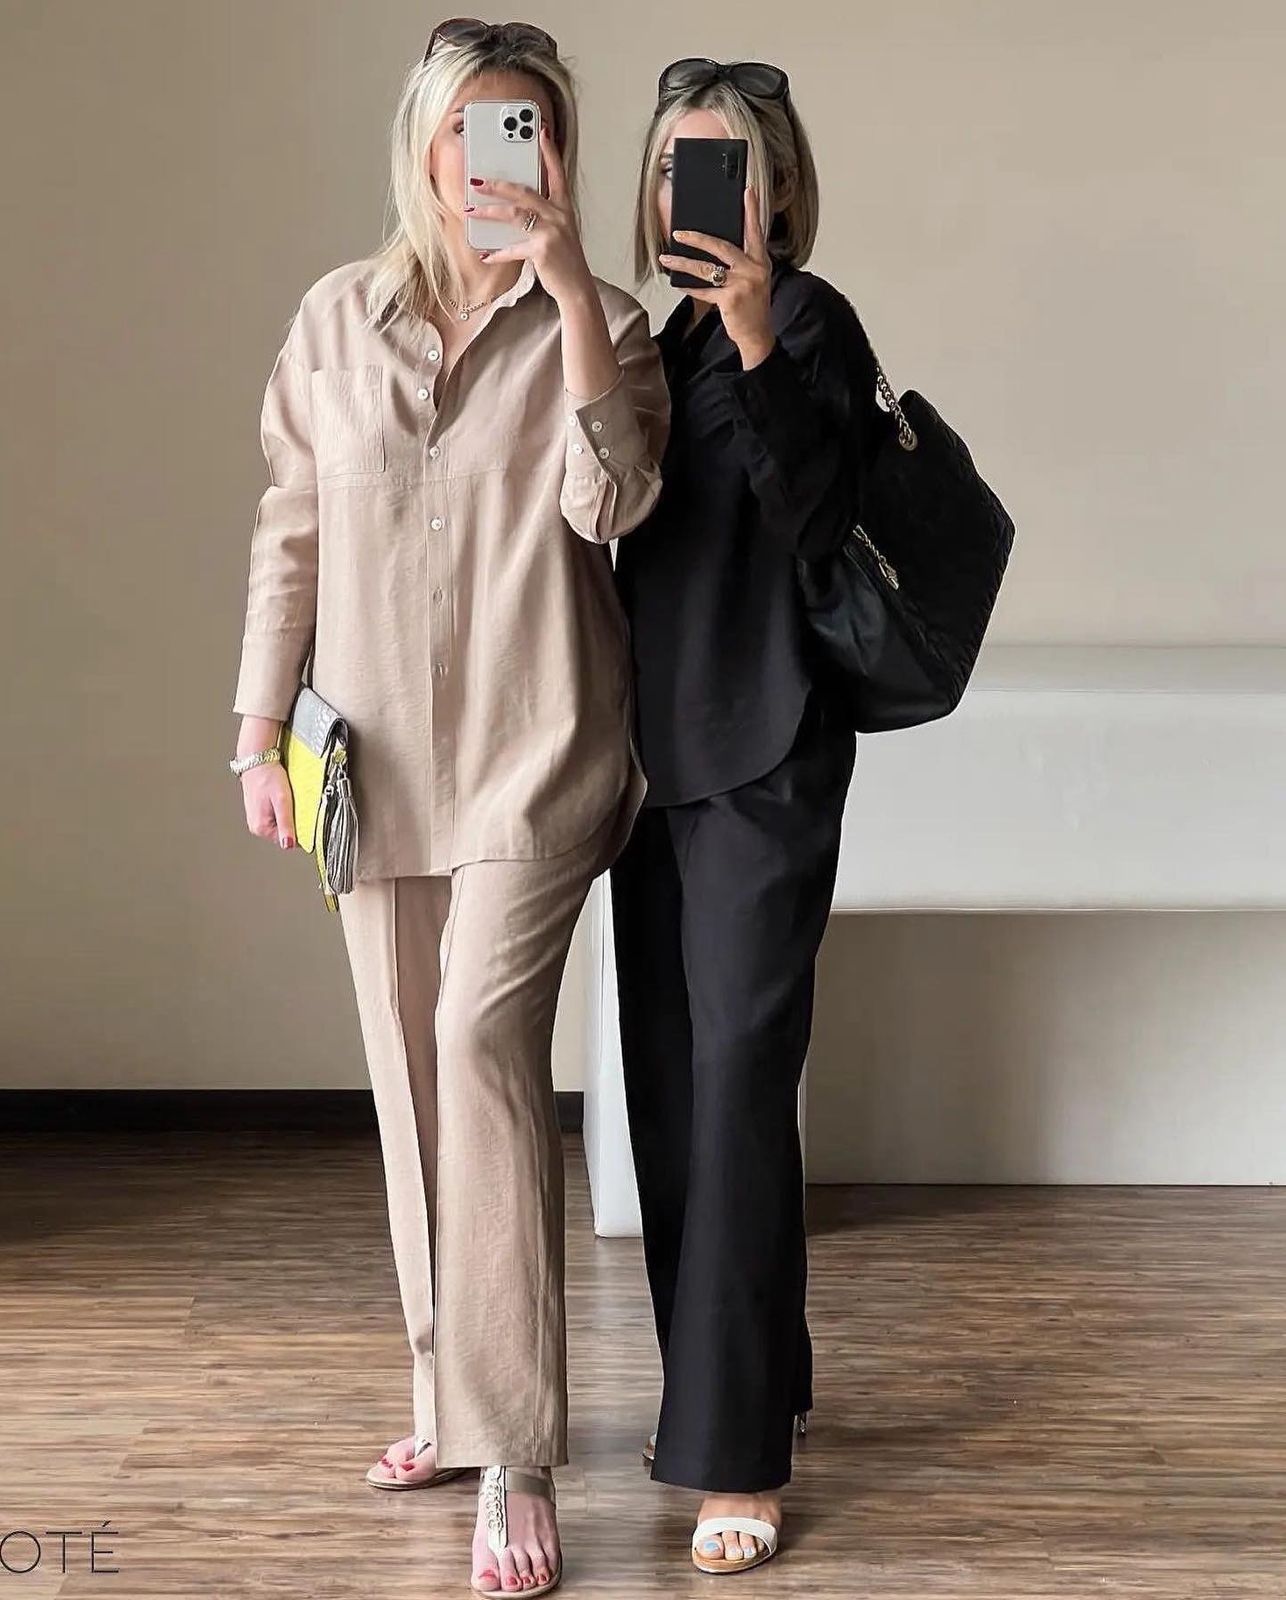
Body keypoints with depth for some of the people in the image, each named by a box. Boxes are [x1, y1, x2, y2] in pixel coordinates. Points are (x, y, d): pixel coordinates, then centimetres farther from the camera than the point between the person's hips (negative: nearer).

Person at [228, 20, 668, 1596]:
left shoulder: (598, 322, 1)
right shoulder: (337, 317, 8)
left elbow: (610, 502, -16)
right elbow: (290, 531, 10)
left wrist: (570, 288, -19)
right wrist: (263, 724, 4)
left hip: (533, 744, -4)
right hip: (381, 749, 4)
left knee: (484, 1036, -17)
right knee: (411, 1067, 9)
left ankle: (514, 1453, -12)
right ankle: (454, 1390, 25)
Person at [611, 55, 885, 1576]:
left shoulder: (808, 320, -7)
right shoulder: (675, 336, 16)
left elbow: (813, 511, -21)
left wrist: (755, 340, -29)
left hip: (760, 761, -8)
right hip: (665, 753, 8)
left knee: (736, 1083, -10)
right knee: (671, 1086, 11)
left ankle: (738, 1454, -5)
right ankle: (751, 1380, 25)